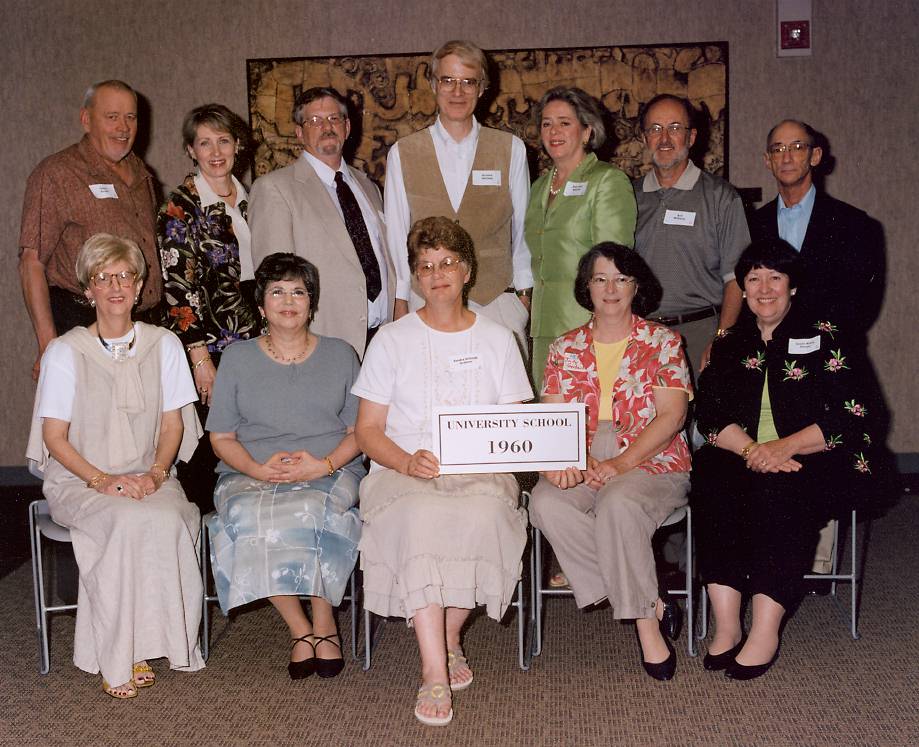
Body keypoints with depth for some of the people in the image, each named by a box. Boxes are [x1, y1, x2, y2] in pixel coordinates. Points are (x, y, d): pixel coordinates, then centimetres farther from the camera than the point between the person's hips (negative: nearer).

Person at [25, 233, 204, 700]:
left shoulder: (163, 345, 8)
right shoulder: (65, 352, 0)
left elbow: (173, 424, 7)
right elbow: (54, 437, -3)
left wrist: (156, 472, -11)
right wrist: (101, 479, -17)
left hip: (147, 480, 2)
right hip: (78, 482, -2)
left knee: (170, 519, -32)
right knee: (130, 521, -34)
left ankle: (145, 647, -21)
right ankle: (117, 658, -23)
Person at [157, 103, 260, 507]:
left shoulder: (247, 199, 12)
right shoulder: (181, 206, -6)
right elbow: (179, 288, -11)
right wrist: (201, 359, -16)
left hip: (252, 339, 6)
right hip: (209, 343, -6)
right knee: (204, 449, -5)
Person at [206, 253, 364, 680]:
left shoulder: (340, 355, 13)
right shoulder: (237, 358, 13)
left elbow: (360, 430, 8)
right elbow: (221, 437, 9)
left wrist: (323, 465, -12)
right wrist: (259, 469, -11)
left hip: (330, 473, -1)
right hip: (251, 475, 1)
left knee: (310, 512, -36)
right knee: (251, 518, -34)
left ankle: (323, 623, -17)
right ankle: (302, 630, -20)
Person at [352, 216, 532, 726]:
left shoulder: (497, 340, 15)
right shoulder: (392, 340, 11)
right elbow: (367, 430, 6)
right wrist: (407, 461, -14)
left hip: (481, 474, 1)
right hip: (403, 471, -1)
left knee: (485, 511, -35)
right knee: (419, 516, -36)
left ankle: (449, 639, -13)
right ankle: (435, 672, -34)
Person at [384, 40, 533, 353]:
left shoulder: (511, 149, 6)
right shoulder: (402, 154, 6)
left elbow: (522, 228, 9)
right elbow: (397, 235, 7)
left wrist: (524, 294, 6)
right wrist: (400, 303, 4)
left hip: (498, 301, 0)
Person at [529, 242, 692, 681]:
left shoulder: (662, 342, 6)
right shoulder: (564, 350, 15)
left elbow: (672, 414, -5)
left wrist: (620, 464, -17)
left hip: (651, 462, -3)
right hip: (582, 468, 3)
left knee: (618, 505, -37)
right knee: (545, 505, -29)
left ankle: (643, 618, -20)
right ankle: (652, 604, -21)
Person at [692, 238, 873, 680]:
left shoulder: (823, 337, 2)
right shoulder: (730, 343, 13)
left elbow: (848, 419, -7)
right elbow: (710, 415, 2)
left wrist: (784, 448, -20)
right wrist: (751, 449, -18)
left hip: (816, 462, -3)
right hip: (744, 458, 3)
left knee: (781, 491, -34)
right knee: (709, 476, -28)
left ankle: (765, 633, -29)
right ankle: (726, 626, -28)